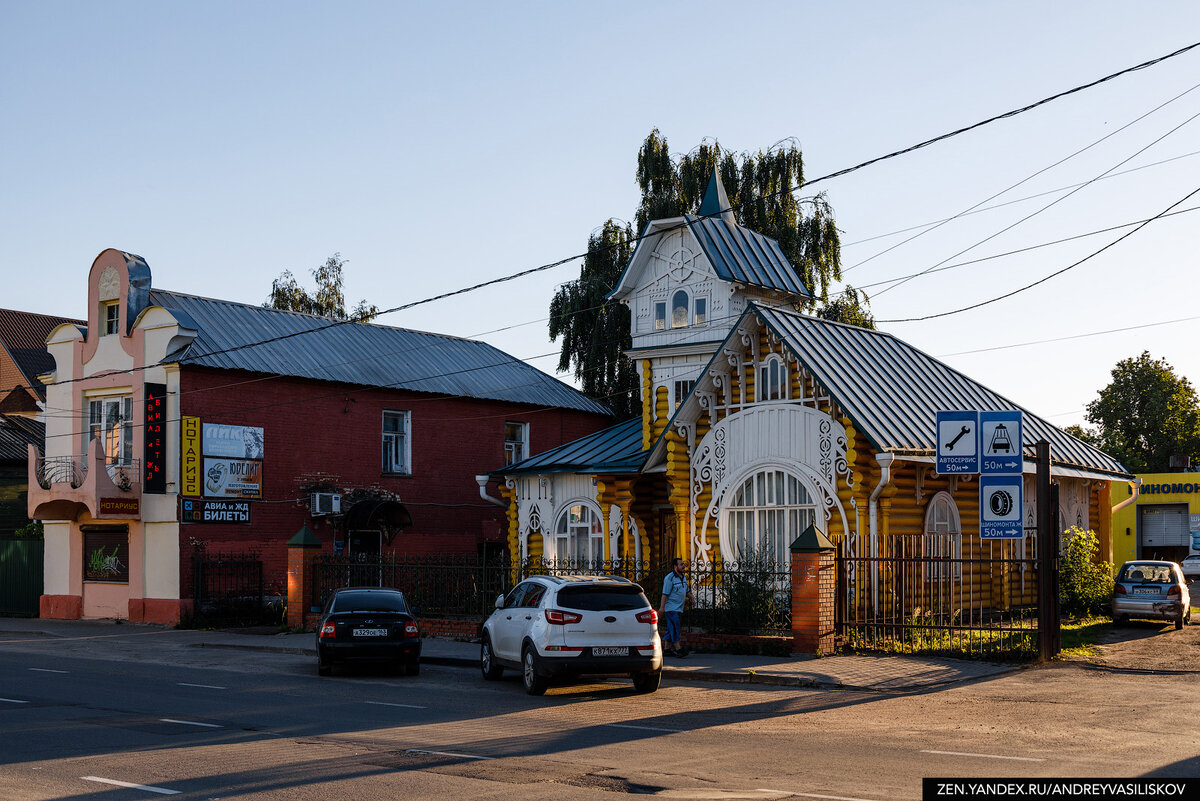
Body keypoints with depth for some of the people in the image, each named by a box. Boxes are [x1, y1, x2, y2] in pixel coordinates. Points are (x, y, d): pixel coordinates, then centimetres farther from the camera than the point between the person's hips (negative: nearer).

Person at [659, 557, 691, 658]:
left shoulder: (683, 577, 15)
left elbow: (687, 591, 26)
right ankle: (678, 649, -16)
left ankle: (666, 649, 14)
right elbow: (665, 594, -15)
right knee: (674, 628, -12)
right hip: (671, 608, -9)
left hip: (678, 608, 9)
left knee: (671, 629, 10)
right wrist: (662, 607, -19)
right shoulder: (669, 578, -12)